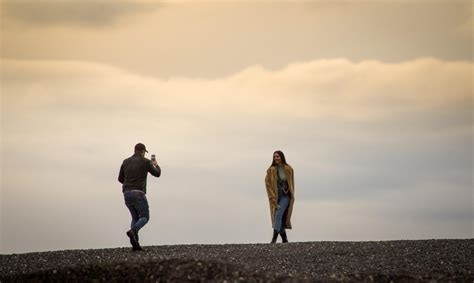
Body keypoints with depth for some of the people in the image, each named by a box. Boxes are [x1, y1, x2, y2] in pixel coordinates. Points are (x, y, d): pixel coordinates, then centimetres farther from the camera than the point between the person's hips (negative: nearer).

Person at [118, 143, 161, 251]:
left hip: (127, 193, 5)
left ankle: (135, 244, 1)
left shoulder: (126, 162, 12)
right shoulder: (146, 162, -2)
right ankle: (132, 231, -26)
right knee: (145, 217, 4)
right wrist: (156, 165, 31)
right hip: (138, 193, -5)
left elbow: (120, 179, 17)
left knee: (135, 217, 15)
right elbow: (157, 174, 10)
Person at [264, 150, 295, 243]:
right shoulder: (271, 170, -3)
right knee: (280, 218, 5)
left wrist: (291, 196, 3)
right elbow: (267, 183, -4)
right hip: (275, 197, 2)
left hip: (285, 196, -2)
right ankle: (285, 239, 19)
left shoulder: (288, 169, -2)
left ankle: (274, 239, -25)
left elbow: (291, 183, 7)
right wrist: (272, 197, -11)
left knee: (278, 215, -19)